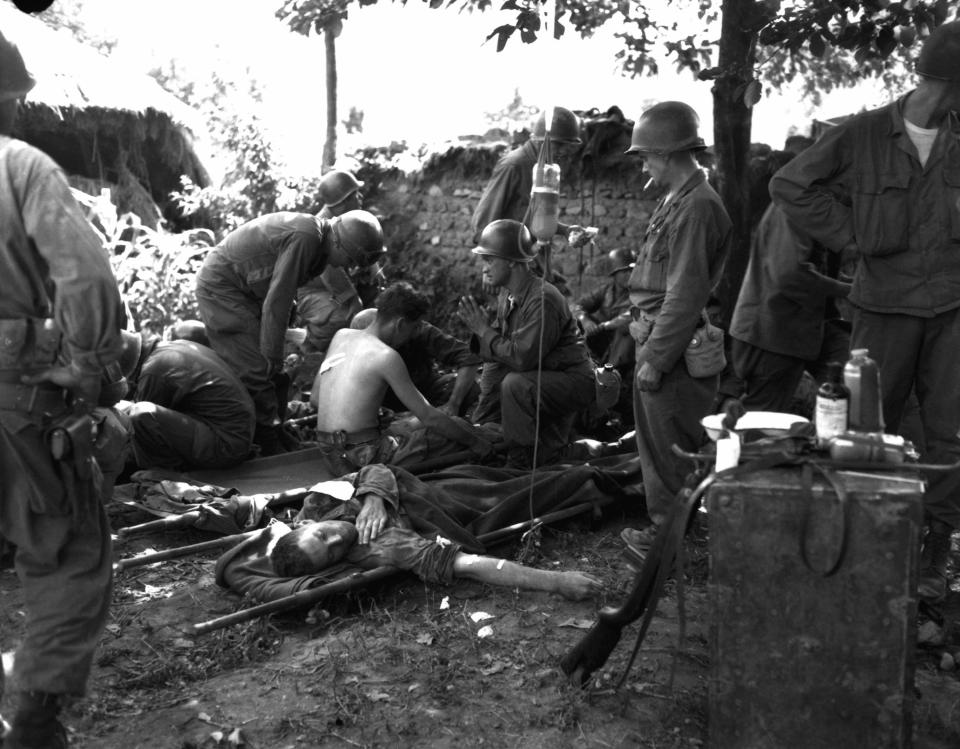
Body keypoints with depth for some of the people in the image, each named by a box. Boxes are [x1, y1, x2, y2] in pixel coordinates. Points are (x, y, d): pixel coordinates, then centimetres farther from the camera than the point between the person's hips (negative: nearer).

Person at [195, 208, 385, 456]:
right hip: (220, 285, -10)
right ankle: (270, 447, -5)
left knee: (271, 369, 10)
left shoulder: (319, 245, 2)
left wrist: (274, 354, 11)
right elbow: (277, 301, -27)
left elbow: (281, 294, 11)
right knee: (256, 368, -12)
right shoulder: (305, 238, -28)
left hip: (245, 290, 10)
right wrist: (272, 355, -20)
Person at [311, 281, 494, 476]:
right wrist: (474, 442, -1)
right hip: (362, 458, -8)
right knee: (459, 426, 0)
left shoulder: (341, 336, 7)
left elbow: (315, 398, 14)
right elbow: (429, 416, -13)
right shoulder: (387, 356, -15)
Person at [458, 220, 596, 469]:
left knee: (515, 384, -28)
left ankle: (524, 460, -13)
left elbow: (521, 358, -29)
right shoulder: (507, 294, 2)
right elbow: (498, 352, 5)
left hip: (574, 380, -9)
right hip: (539, 374, 9)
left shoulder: (543, 299, -26)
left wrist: (483, 330, -20)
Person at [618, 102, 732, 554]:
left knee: (669, 447, 1)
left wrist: (655, 358, -20)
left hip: (674, 351, -10)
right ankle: (664, 526, 31)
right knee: (657, 442, 18)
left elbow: (686, 295, -21)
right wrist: (646, 342, 15)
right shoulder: (675, 201, 14)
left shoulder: (697, 207, -17)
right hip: (657, 341, 10)